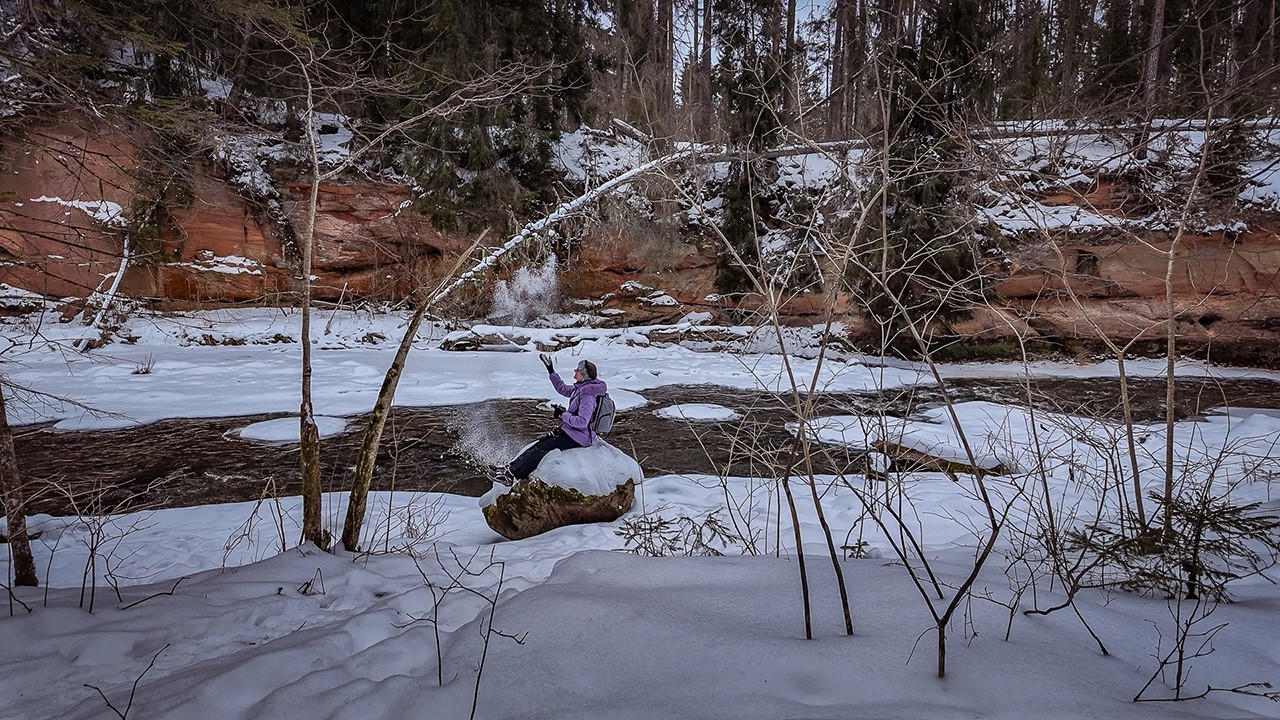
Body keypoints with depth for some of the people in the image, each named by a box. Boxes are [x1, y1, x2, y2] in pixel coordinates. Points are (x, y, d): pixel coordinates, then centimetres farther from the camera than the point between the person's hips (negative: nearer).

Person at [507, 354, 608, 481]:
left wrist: (563, 414, -21)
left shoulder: (588, 395, -25)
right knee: (539, 443, 4)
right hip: (570, 430, 9)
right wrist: (551, 371, 18)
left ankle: (512, 475, -9)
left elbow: (582, 422, -32)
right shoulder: (580, 387, 4)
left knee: (541, 448, -13)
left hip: (577, 437, -9)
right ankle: (512, 467, 5)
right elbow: (563, 389, 23)